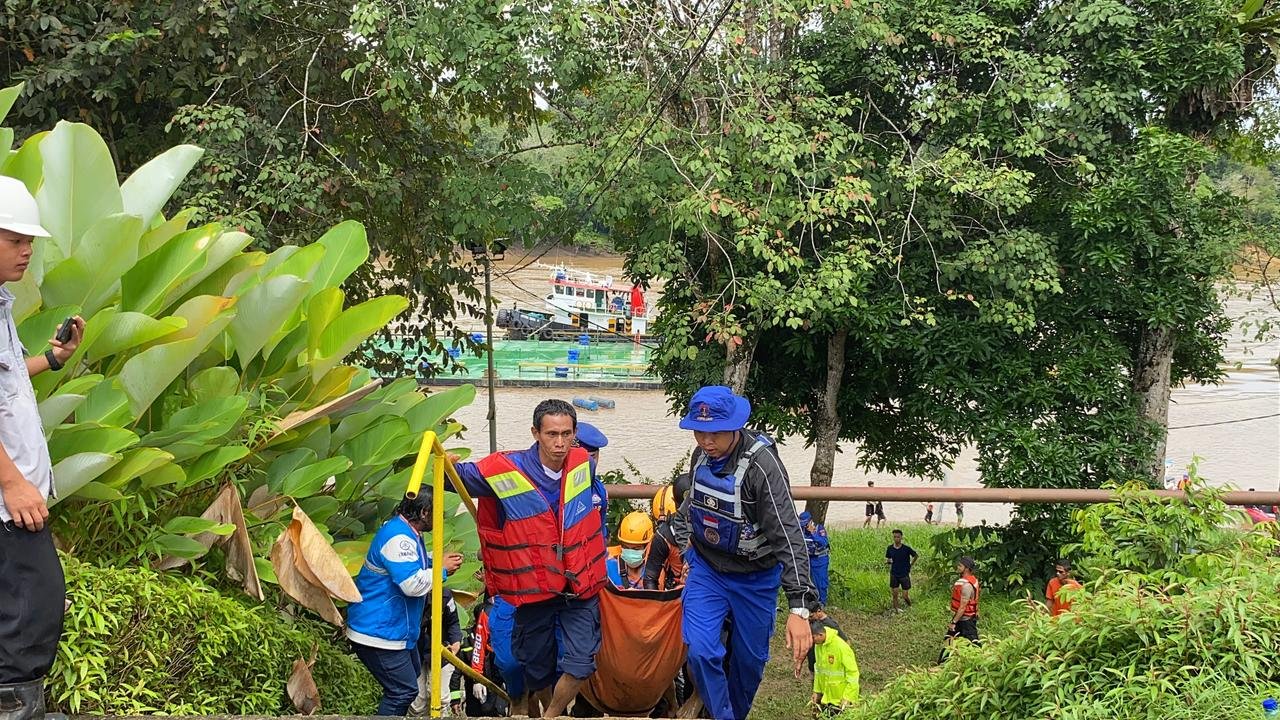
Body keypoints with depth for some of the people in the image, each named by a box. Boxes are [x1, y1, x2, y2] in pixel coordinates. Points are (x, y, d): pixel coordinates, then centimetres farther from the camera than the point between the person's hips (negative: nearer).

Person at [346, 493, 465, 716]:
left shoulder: (406, 531, 8)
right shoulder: (398, 538, -25)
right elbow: (413, 584, -31)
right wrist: (442, 569, -16)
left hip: (395, 628, 12)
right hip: (378, 635, -12)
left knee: (413, 671, 25)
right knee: (404, 691, -10)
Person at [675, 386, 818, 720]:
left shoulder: (762, 465, -27)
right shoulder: (701, 454, -7)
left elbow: (789, 536, -32)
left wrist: (799, 607, -38)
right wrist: (686, 544, 16)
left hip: (754, 577, -4)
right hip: (706, 569, 4)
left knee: (749, 660, 11)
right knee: (700, 651, -13)